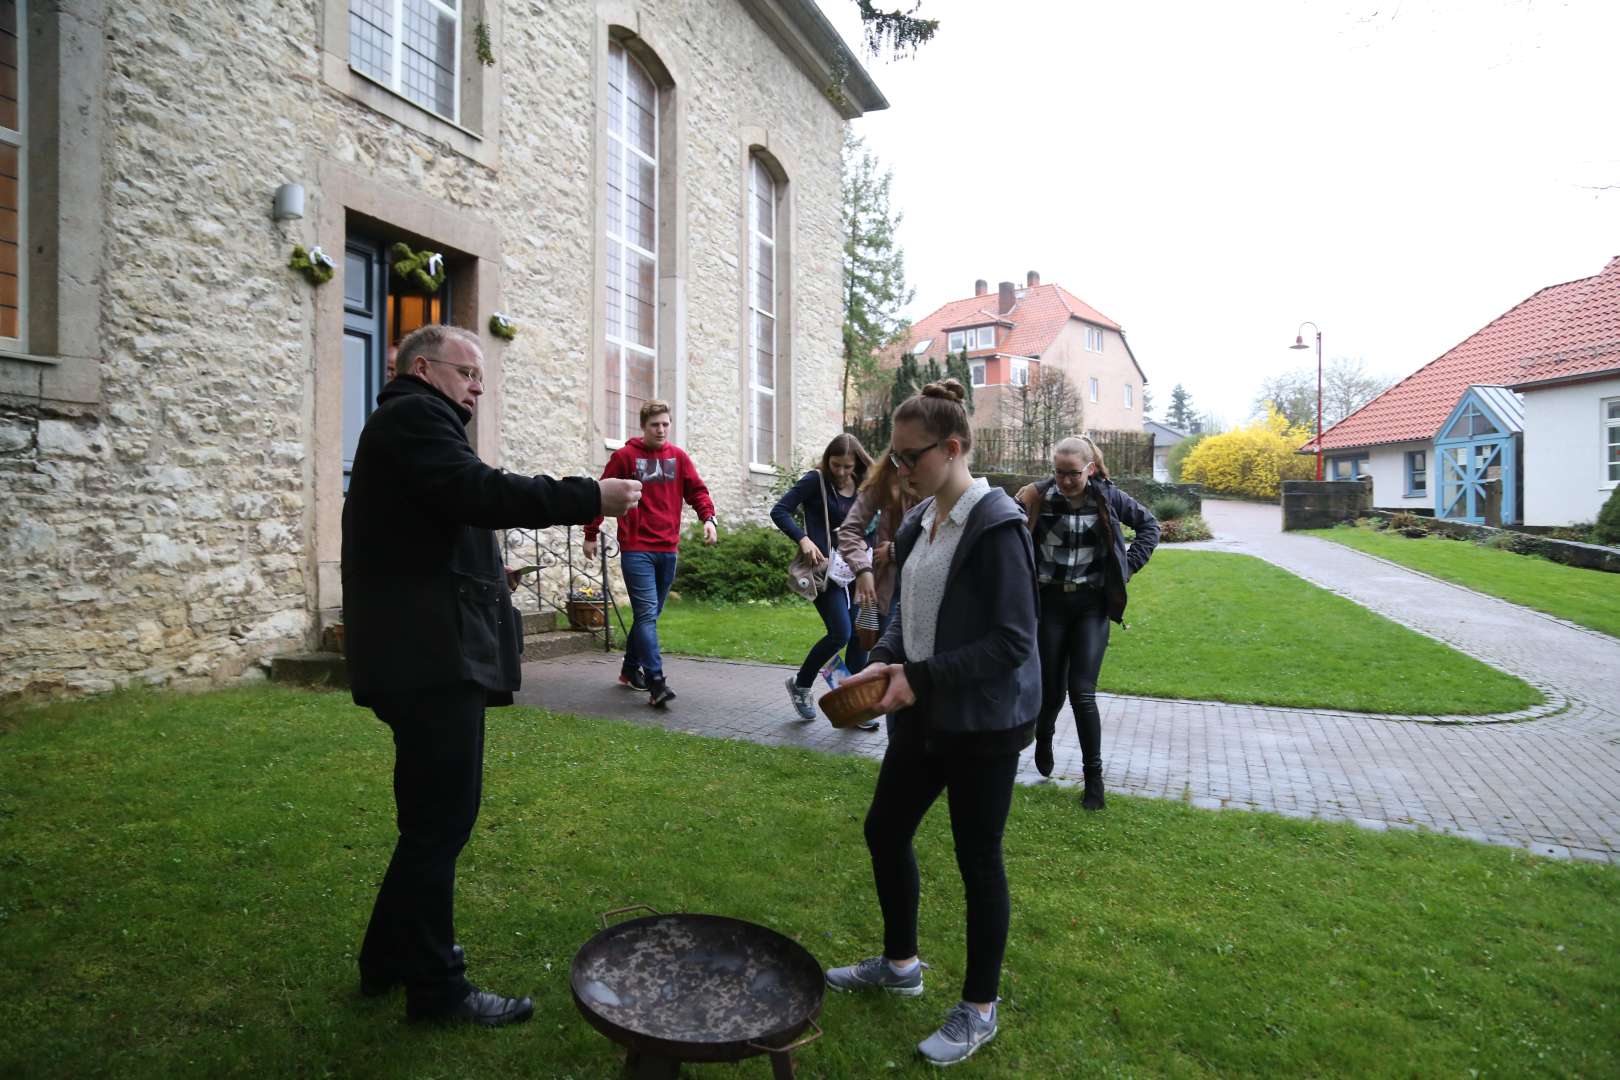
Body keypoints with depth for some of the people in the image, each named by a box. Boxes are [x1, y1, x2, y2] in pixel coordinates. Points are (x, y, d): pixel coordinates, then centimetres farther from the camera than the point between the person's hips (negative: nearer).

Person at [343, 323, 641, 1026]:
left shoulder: (412, 423, 25)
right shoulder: (413, 416, -8)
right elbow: (478, 492, -24)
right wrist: (591, 497, -22)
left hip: (428, 656, 11)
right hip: (432, 657, -11)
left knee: (433, 816, 20)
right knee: (442, 818, -2)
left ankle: (390, 958, 35)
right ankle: (436, 988, 12)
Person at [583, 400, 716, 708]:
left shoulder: (678, 457, 9)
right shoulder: (624, 456, -2)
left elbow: (697, 490, 8)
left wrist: (708, 518, -10)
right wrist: (590, 535, 3)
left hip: (668, 549, 5)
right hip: (636, 549, -5)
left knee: (649, 614, 14)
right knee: (647, 613, -11)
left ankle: (631, 669, 30)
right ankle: (656, 682, -13)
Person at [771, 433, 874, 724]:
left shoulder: (862, 487, 7)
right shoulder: (816, 480, -7)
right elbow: (779, 511, -12)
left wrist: (863, 542, -5)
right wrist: (803, 539, -24)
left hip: (853, 569, 6)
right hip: (824, 569, -6)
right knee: (840, 633, -13)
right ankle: (801, 684, 12)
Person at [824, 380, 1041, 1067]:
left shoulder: (995, 527, -19)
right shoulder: (919, 522, 6)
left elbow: (1013, 641, -21)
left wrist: (922, 678, -21)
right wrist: (885, 661, -5)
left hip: (983, 725, -8)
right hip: (923, 718, 8)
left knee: (978, 861, 8)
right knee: (884, 831, 17)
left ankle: (979, 1008, 32)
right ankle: (899, 963, 42)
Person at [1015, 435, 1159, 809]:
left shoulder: (1108, 496, -4)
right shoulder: (1037, 496, -11)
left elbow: (1149, 524, 11)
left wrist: (1129, 564, 2)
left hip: (1091, 604, 0)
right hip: (1049, 602, 0)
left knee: (1082, 691, -4)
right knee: (1051, 688, 8)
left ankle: (1094, 776, 13)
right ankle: (1044, 737, 43)